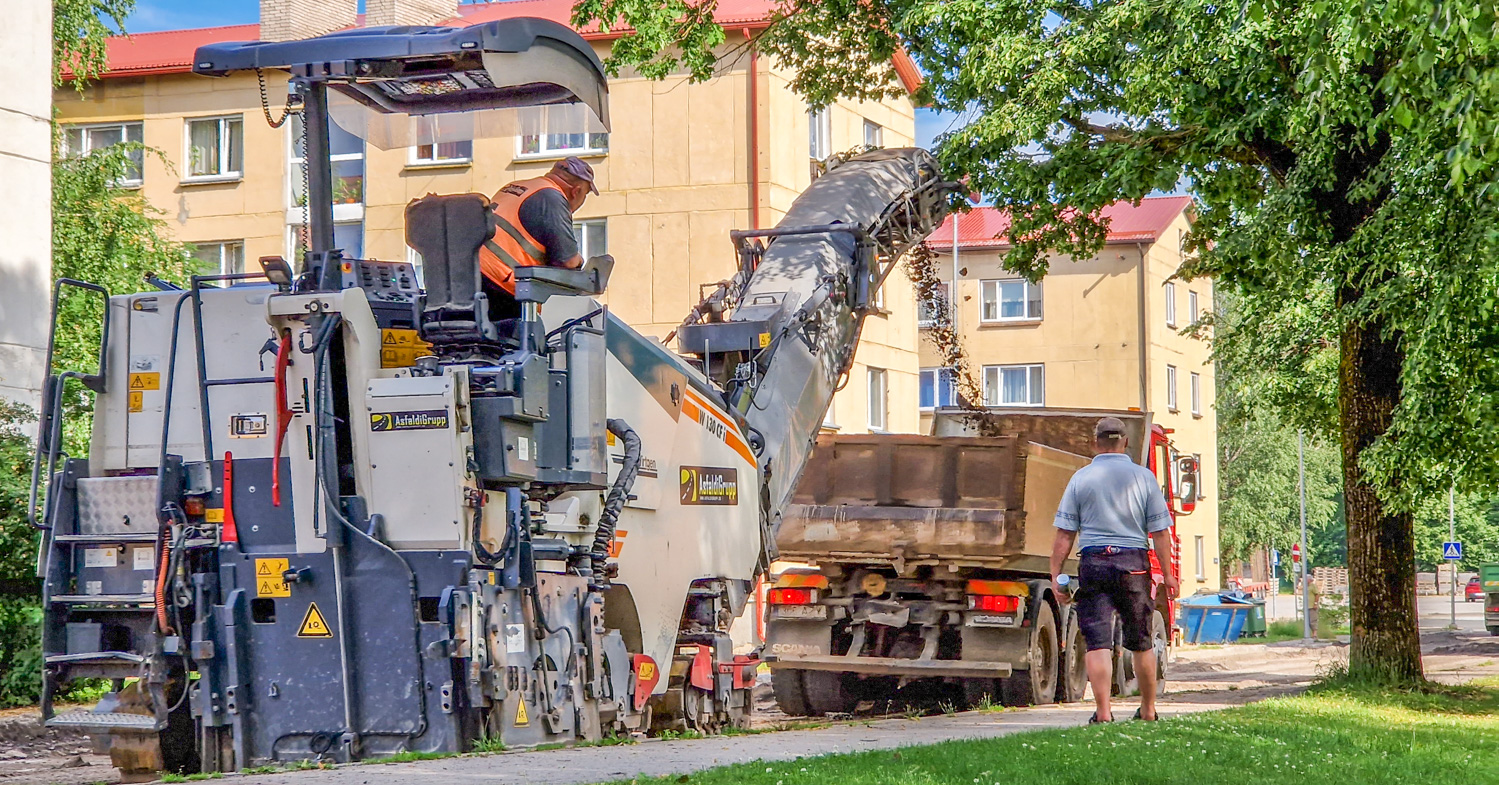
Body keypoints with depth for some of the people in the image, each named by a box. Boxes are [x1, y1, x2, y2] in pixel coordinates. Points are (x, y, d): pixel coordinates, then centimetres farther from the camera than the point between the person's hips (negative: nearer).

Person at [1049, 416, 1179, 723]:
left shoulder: (1081, 478, 2)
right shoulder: (1143, 477, 3)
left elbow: (1064, 533, -1)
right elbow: (1159, 531, 1)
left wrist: (1056, 574, 3)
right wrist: (1168, 574, 6)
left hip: (1093, 563, -1)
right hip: (1134, 563, 1)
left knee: (1098, 642, -2)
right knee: (1141, 643, 13)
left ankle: (1103, 711, -10)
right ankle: (1148, 711, 22)